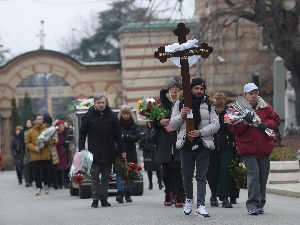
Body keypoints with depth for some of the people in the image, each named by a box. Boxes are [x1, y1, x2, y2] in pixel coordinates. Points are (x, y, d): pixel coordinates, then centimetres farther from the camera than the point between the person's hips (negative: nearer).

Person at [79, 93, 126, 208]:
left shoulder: (112, 116, 6)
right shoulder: (88, 116, 1)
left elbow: (118, 135, 8)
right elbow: (82, 134, 3)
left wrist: (122, 150, 5)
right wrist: (81, 149, -6)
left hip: (108, 153, 2)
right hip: (94, 154, -2)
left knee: (106, 177, 6)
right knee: (95, 176, -1)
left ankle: (104, 199, 11)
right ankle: (95, 199, 3)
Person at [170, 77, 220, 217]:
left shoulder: (208, 105, 8)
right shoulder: (180, 104, 8)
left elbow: (215, 125, 1)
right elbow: (172, 124, 7)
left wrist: (200, 132, -14)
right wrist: (181, 116, -13)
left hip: (202, 145, -1)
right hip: (186, 145, 1)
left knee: (201, 177, -7)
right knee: (187, 175, 8)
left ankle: (200, 206, -13)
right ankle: (189, 199, 31)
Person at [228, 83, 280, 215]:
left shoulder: (265, 107, 8)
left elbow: (276, 120, 11)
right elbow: (233, 129, -7)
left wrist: (266, 125, -9)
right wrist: (245, 122, -23)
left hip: (264, 148, 4)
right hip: (247, 148, -4)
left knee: (263, 176, 8)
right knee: (253, 172, -18)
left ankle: (260, 204, 22)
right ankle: (252, 204, -16)